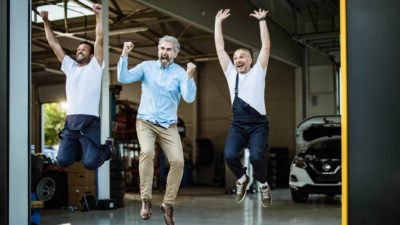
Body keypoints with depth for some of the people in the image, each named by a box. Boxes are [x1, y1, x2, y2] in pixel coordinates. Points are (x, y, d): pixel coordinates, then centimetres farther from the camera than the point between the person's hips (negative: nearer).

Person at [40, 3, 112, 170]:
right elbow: (54, 44, 21)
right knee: (63, 161, -1)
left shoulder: (95, 66, 7)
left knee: (90, 163, -10)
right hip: (71, 122, 5)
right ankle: (80, 148, 31)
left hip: (91, 122, -5)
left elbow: (99, 38, -2)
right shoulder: (70, 66, 20)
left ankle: (107, 146, 22)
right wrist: (46, 22, 18)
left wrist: (99, 15, -7)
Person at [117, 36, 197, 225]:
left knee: (178, 161, -16)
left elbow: (189, 98, -15)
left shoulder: (180, 73, -2)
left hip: (169, 126, 1)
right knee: (147, 152, -29)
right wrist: (124, 55, -18)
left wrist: (189, 77, -30)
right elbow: (123, 78, -8)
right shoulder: (146, 66, 2)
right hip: (145, 122, -1)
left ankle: (168, 203, 2)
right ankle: (146, 200, -16)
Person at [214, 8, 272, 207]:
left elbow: (266, 47, 0)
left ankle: (263, 185, 8)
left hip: (258, 125, -2)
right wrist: (218, 22, 12)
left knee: (256, 157, -22)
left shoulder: (257, 72, 7)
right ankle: (242, 179, 12)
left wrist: (262, 21, 0)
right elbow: (220, 49, 13)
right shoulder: (231, 73, 14)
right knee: (230, 156, -20)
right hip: (238, 125, 3)